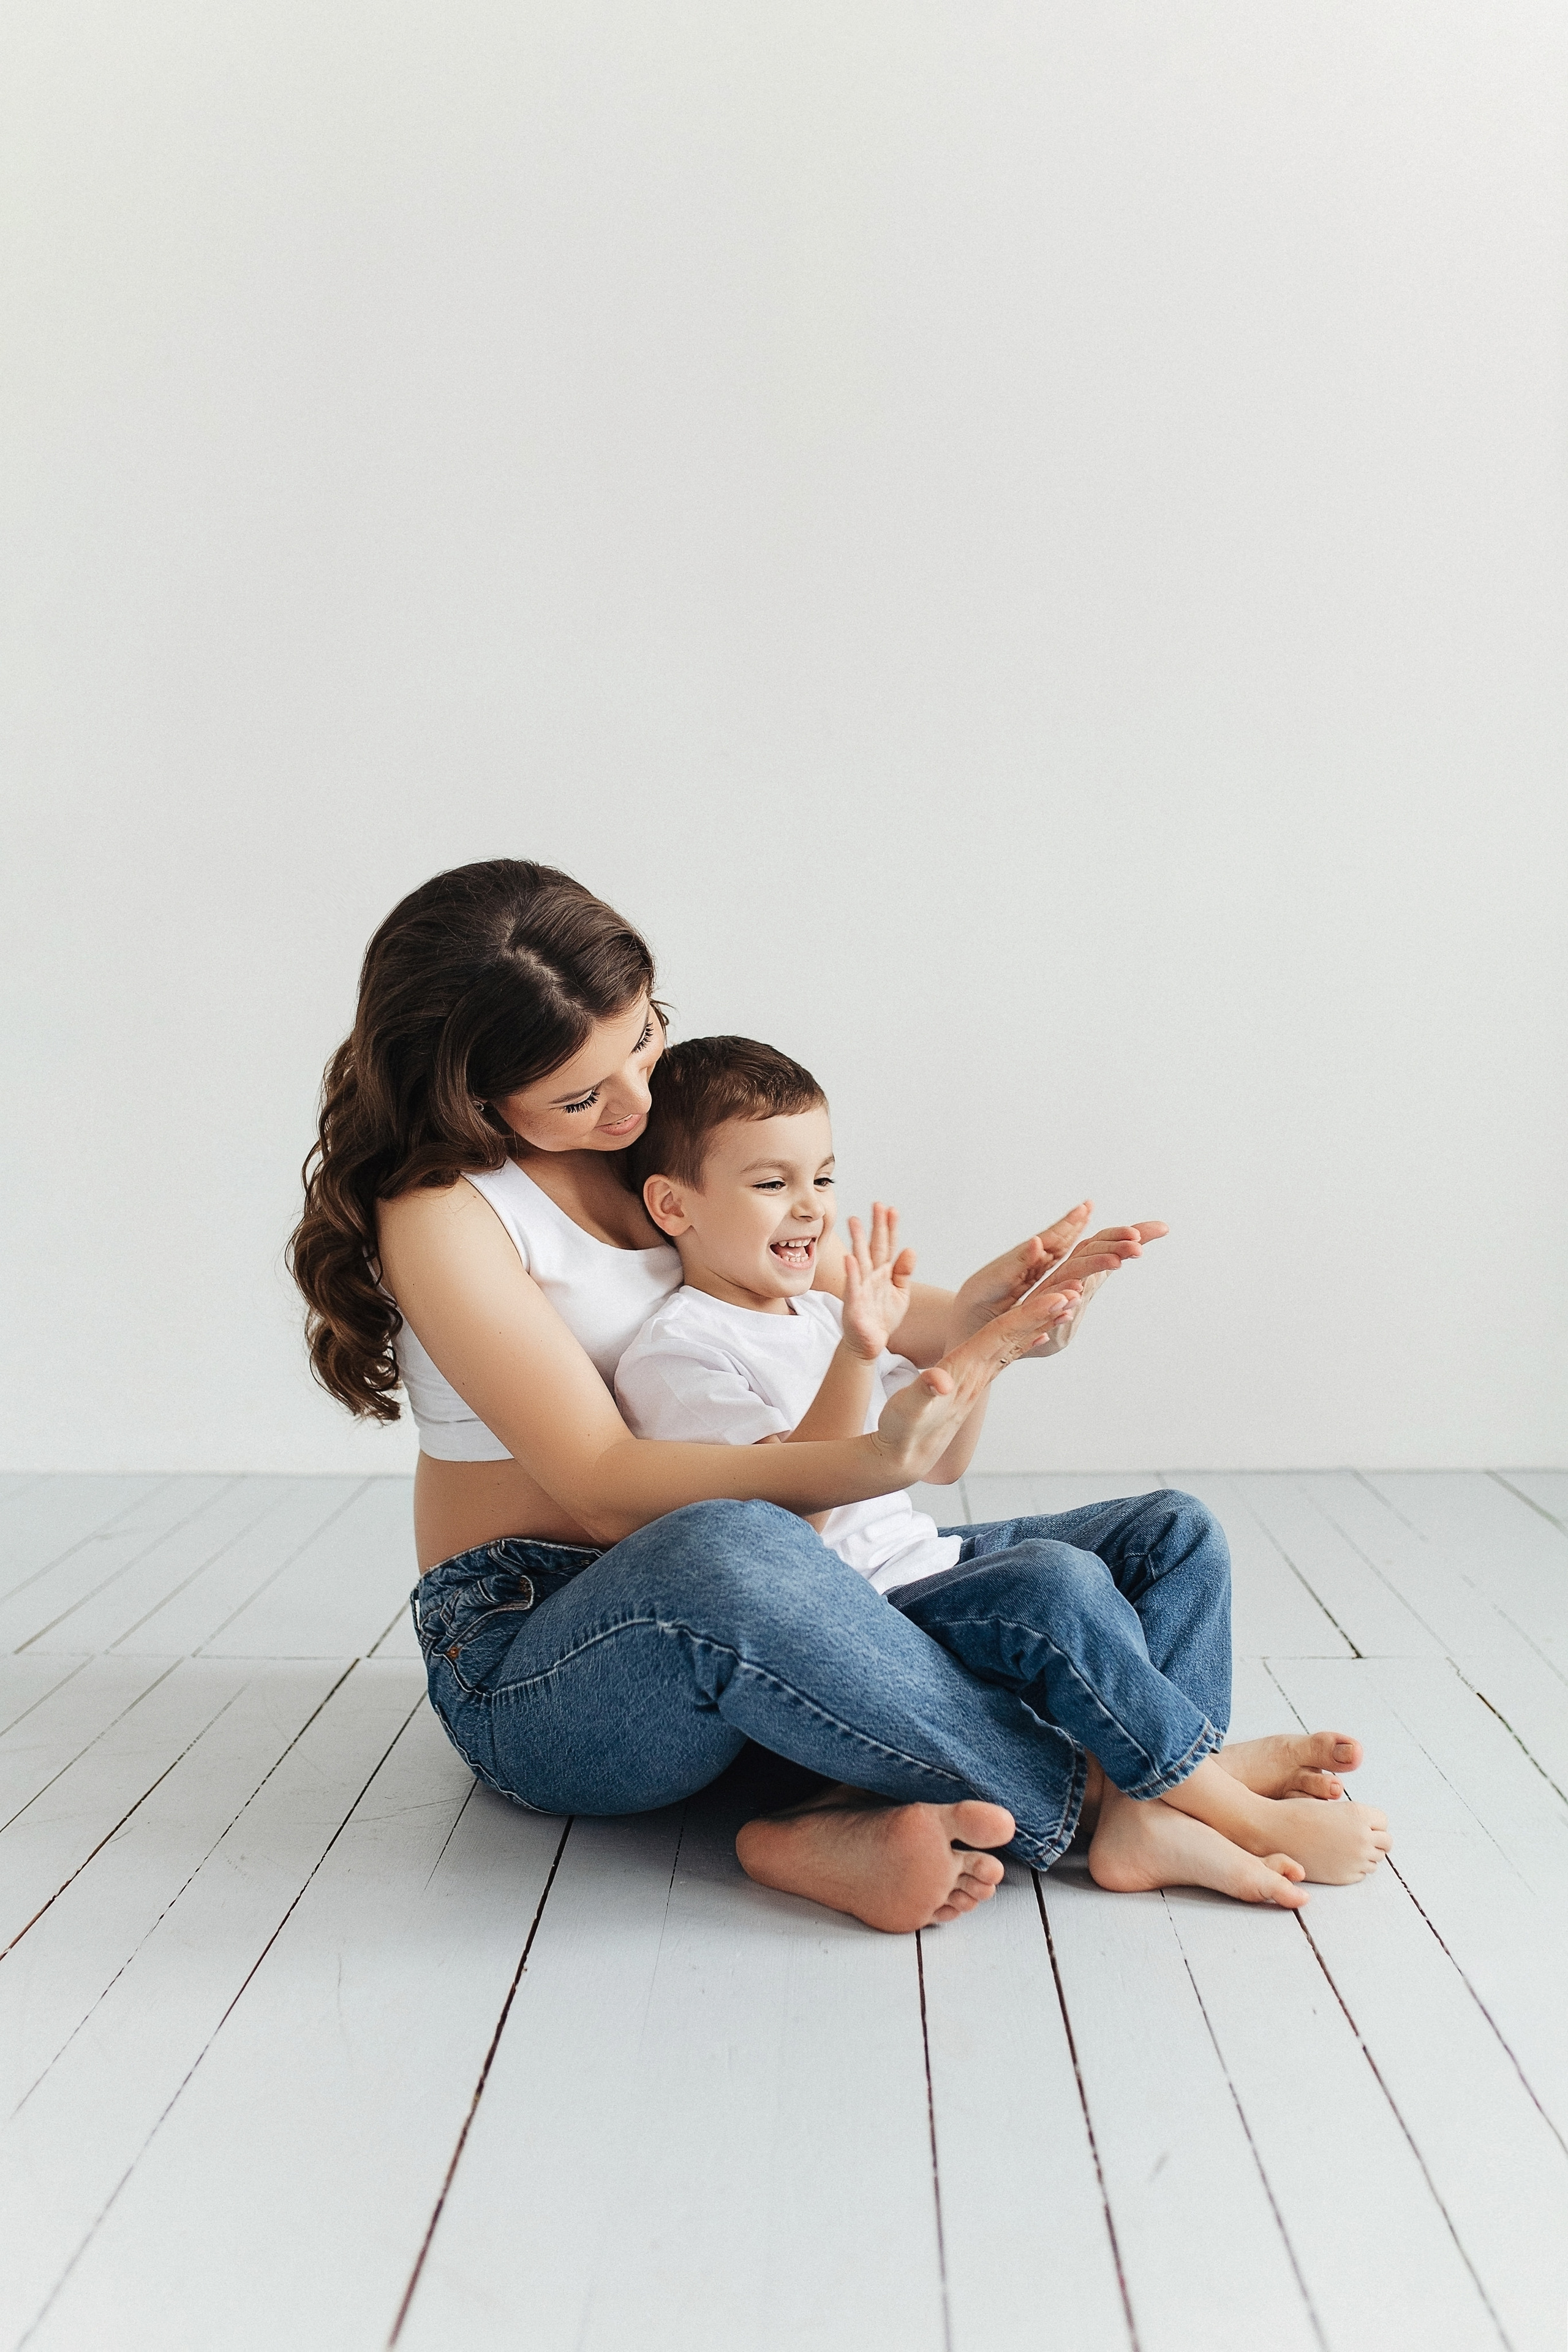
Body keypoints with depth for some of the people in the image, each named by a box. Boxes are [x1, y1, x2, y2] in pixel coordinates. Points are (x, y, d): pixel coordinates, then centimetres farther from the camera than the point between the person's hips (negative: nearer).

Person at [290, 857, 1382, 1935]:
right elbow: (606, 1487, -23)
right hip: (528, 1665, -7)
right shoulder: (442, 1211, -15)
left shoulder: (679, 1115, 5)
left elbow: (834, 1284, 5)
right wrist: (876, 1462, -37)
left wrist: (966, 1313, -19)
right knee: (725, 1552, -43)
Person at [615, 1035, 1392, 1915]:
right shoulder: (675, 1353, -11)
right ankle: (1241, 1815, -15)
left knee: (1176, 1531, 2)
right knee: (1054, 1582, -33)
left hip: (927, 1560, 10)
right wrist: (857, 1355, -30)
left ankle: (1141, 1809, -17)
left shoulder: (822, 1314, 16)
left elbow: (941, 1464, 17)